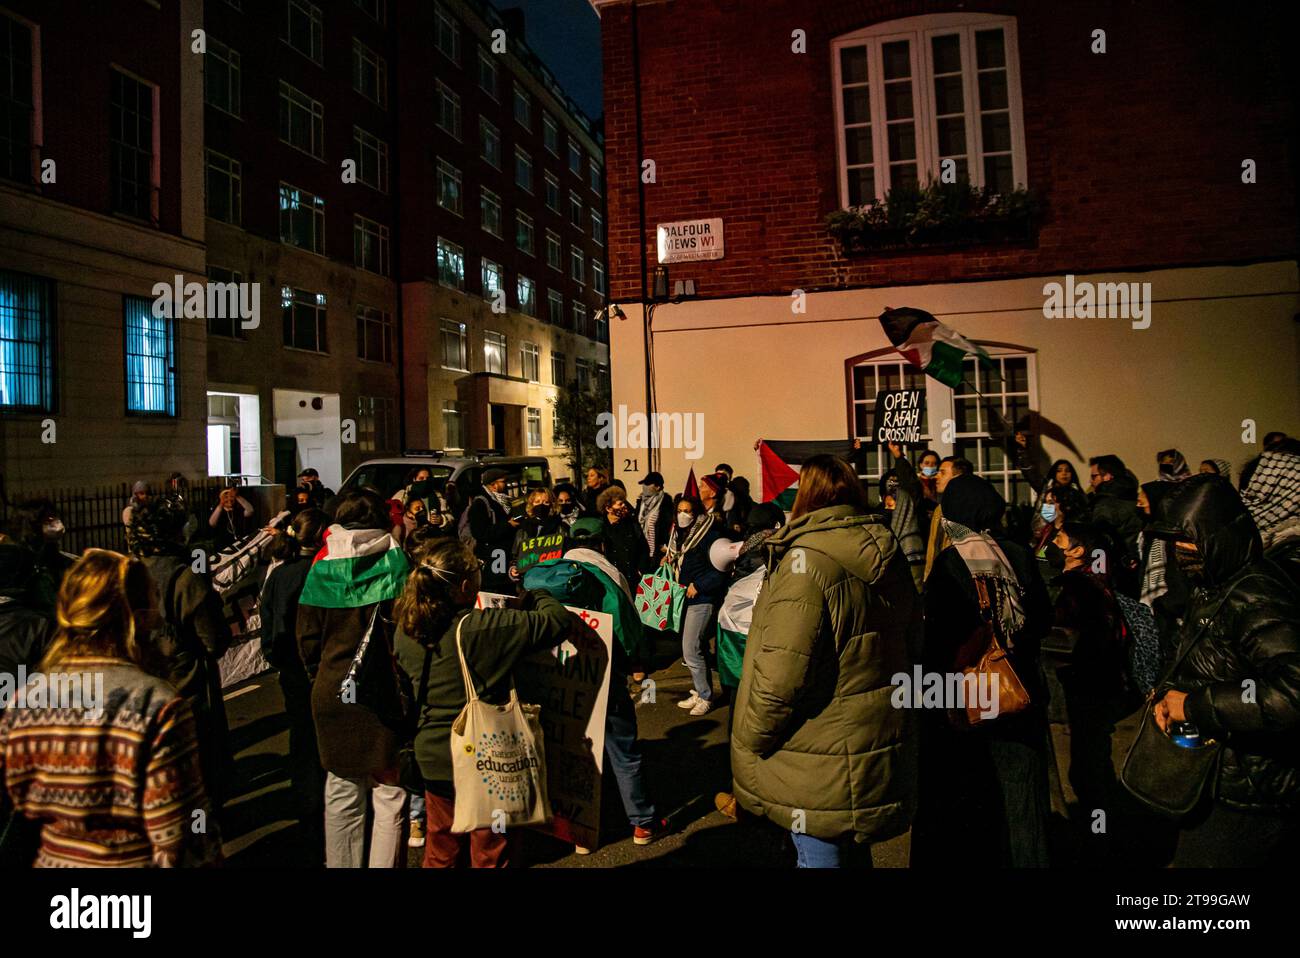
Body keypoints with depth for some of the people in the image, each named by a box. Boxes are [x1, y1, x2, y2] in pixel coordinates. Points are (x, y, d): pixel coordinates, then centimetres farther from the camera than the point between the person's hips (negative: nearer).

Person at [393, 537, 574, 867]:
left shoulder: (407, 630, -8)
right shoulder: (480, 627, -27)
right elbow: (559, 620, -25)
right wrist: (535, 597, -2)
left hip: (433, 758, 6)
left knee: (440, 854, 25)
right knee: (491, 857, 15)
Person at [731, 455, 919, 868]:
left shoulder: (806, 559, -21)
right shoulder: (888, 559, 5)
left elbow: (781, 677, -25)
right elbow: (909, 645, 16)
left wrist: (748, 741, -11)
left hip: (822, 768, -8)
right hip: (878, 754, 8)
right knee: (854, 852, 23)